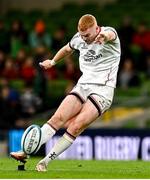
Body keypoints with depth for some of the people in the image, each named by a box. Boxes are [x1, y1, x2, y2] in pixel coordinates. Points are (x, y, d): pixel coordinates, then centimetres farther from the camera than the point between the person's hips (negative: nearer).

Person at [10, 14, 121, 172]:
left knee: (76, 126, -20)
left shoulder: (108, 32, -11)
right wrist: (53, 61, 45)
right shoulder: (79, 38, 7)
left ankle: (46, 161, -15)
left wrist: (104, 36, -63)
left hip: (103, 89, -5)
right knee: (59, 117, -14)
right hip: (82, 86, 5)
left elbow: (110, 34, -38)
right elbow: (67, 49, 31)